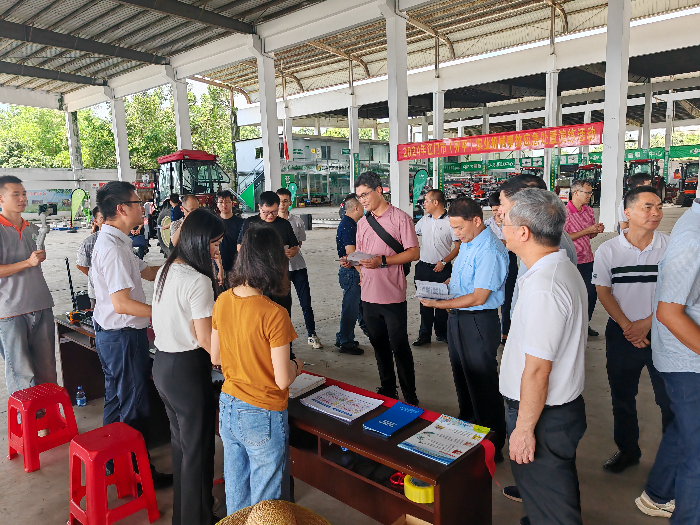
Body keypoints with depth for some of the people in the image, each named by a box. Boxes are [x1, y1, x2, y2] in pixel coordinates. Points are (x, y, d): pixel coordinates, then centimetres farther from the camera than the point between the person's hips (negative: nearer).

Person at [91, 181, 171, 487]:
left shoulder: (112, 241, 10)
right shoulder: (113, 248, -24)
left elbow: (147, 272, 14)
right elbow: (121, 303, -28)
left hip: (112, 334, 11)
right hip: (123, 336, -11)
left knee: (118, 399, 22)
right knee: (133, 406, 3)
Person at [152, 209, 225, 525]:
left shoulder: (166, 271, 6)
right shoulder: (198, 281, -22)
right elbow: (205, 339, -21)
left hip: (162, 364, 9)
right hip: (187, 369, -9)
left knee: (180, 441, 23)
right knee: (198, 448, 7)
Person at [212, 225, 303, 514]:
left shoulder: (222, 301, -6)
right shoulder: (274, 314, -26)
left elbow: (215, 357, 5)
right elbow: (283, 380, -20)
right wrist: (296, 365, -1)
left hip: (228, 407, 6)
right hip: (263, 417, -6)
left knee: (235, 493, 25)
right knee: (265, 503, 15)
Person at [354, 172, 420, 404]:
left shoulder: (400, 218, -7)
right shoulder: (362, 222, 13)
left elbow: (414, 253, -11)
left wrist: (383, 261, -19)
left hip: (393, 297, -6)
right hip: (369, 296, 6)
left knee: (399, 347, 2)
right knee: (379, 346, 16)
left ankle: (410, 396, 17)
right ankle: (387, 390, 31)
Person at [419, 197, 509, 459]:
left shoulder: (490, 250, -22)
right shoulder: (466, 243, 9)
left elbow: (478, 297, -24)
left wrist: (439, 304, -21)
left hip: (479, 322, -10)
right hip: (457, 319, 10)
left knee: (483, 385, 3)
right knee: (462, 378, 23)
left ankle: (493, 447, 21)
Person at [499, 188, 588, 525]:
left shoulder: (542, 288, -29)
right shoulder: (564, 268, 5)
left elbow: (537, 370, -27)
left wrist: (523, 428, -19)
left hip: (543, 416, -10)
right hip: (564, 405, 10)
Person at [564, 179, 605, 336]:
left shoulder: (589, 210, 10)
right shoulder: (565, 212, -13)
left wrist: (597, 230, -3)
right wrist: (586, 231, -18)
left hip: (588, 259, 7)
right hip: (572, 262, -7)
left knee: (592, 293, 10)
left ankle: (585, 324, 27)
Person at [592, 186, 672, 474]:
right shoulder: (607, 250, -3)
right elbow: (603, 292, -1)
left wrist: (646, 323, -13)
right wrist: (627, 326, -10)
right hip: (622, 334, 1)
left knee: (671, 398, 6)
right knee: (622, 396, 12)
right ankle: (627, 450, 30)